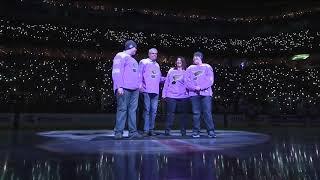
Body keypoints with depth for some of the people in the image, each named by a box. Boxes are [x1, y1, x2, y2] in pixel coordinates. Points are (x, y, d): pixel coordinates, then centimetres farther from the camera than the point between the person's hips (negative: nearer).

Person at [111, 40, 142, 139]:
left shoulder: (133, 60, 29)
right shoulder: (121, 56, 2)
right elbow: (116, 71, -9)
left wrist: (139, 84, 16)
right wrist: (119, 86, -18)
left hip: (134, 89, 8)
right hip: (124, 89, -8)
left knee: (133, 110, 4)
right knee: (122, 109, -8)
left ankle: (133, 131, 6)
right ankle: (118, 132, -3)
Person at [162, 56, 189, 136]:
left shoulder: (186, 72, 10)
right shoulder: (171, 71, 12)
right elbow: (166, 82, 10)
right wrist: (164, 93, 4)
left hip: (183, 96, 1)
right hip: (171, 95, 0)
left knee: (183, 113, 6)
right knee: (170, 113, -2)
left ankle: (183, 131, 15)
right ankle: (167, 130, 4)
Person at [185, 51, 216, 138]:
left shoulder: (207, 67, 13)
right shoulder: (190, 68, 18)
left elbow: (210, 80, 0)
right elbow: (187, 81, 5)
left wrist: (200, 87, -12)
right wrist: (195, 88, -11)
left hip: (206, 92, -1)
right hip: (194, 93, 2)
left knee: (207, 112, -6)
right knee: (196, 113, 1)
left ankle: (211, 131, 0)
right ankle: (196, 131, 7)